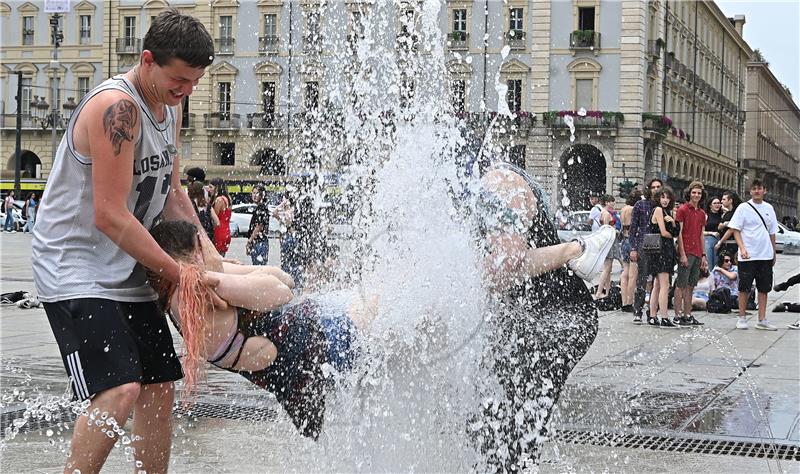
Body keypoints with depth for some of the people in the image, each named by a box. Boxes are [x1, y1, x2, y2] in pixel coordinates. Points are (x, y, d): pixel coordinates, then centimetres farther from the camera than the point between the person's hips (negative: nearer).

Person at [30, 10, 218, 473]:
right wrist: (181, 273, -18)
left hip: (127, 272, 9)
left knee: (160, 388, 9)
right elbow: (109, 216, -25)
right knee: (120, 389, -22)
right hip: (73, 268, -9)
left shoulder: (170, 105, 8)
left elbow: (172, 194, 17)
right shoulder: (117, 107, -22)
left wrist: (209, 255, 5)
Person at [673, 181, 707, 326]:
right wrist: (682, 254, -15)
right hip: (686, 253, -7)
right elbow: (679, 233, -9)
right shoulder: (682, 210, -5)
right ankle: (678, 316, -2)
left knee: (690, 286, 10)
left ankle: (688, 315, 15)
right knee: (681, 285, -4)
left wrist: (703, 256, 14)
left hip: (697, 254, 7)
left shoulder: (702, 213, 16)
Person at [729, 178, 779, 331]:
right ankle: (742, 318, 11)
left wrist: (774, 252, 14)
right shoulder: (743, 208, -3)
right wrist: (742, 248, -17)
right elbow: (736, 230, -5)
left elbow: (772, 232, 16)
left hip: (766, 255, 4)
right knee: (744, 288, 0)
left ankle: (762, 320, 12)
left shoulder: (769, 208, 10)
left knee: (764, 288, 6)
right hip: (748, 256, -4)